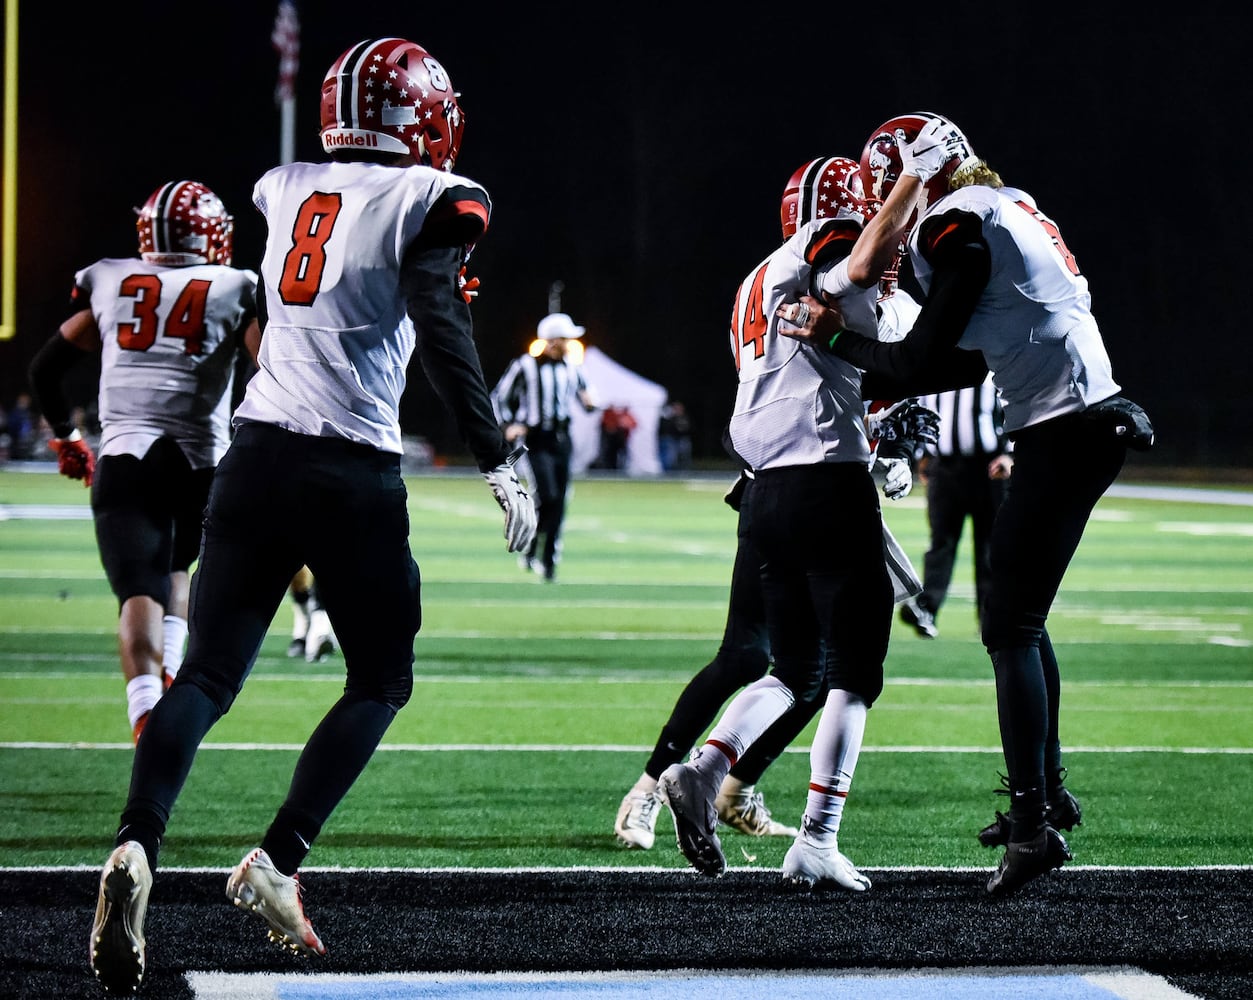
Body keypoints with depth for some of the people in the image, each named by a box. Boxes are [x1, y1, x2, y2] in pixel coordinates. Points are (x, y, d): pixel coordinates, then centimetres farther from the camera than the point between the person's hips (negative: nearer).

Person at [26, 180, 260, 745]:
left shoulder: (107, 281, 13)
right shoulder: (236, 290, 6)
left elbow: (46, 369, 19)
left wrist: (64, 436, 34)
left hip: (123, 460, 0)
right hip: (201, 462, 0)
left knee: (139, 592, -10)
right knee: (175, 566, 27)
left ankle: (146, 707, -33)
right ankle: (168, 672, 8)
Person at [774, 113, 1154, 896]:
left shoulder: (958, 226, -11)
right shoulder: (1009, 210, 19)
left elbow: (925, 362, -10)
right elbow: (968, 366, 23)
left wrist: (836, 339, 1)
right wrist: (876, 378, 22)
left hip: (1063, 431, -10)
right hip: (1093, 421, 10)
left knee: (1011, 627, -9)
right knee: (1021, 618, 20)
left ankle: (1035, 825, -13)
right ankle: (1048, 794, 29)